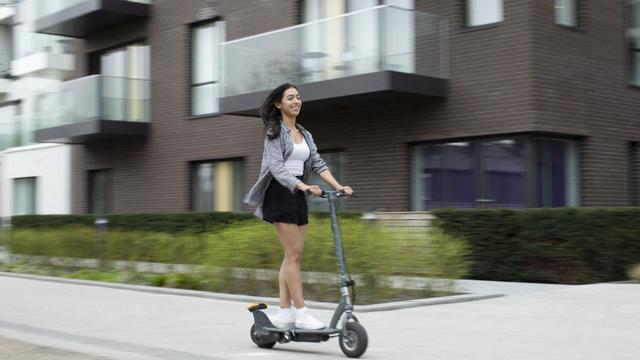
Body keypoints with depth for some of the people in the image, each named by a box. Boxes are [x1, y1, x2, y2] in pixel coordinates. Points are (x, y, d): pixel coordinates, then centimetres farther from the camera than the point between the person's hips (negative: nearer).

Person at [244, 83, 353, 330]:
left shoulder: (305, 135, 17)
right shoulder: (275, 132, -6)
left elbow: (317, 164, 9)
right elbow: (276, 167, -17)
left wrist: (338, 186, -7)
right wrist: (304, 186, -31)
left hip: (298, 196, 7)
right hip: (281, 193, -7)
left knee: (293, 255, 5)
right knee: (294, 254, -9)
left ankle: (284, 313, 10)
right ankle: (301, 314, -7)